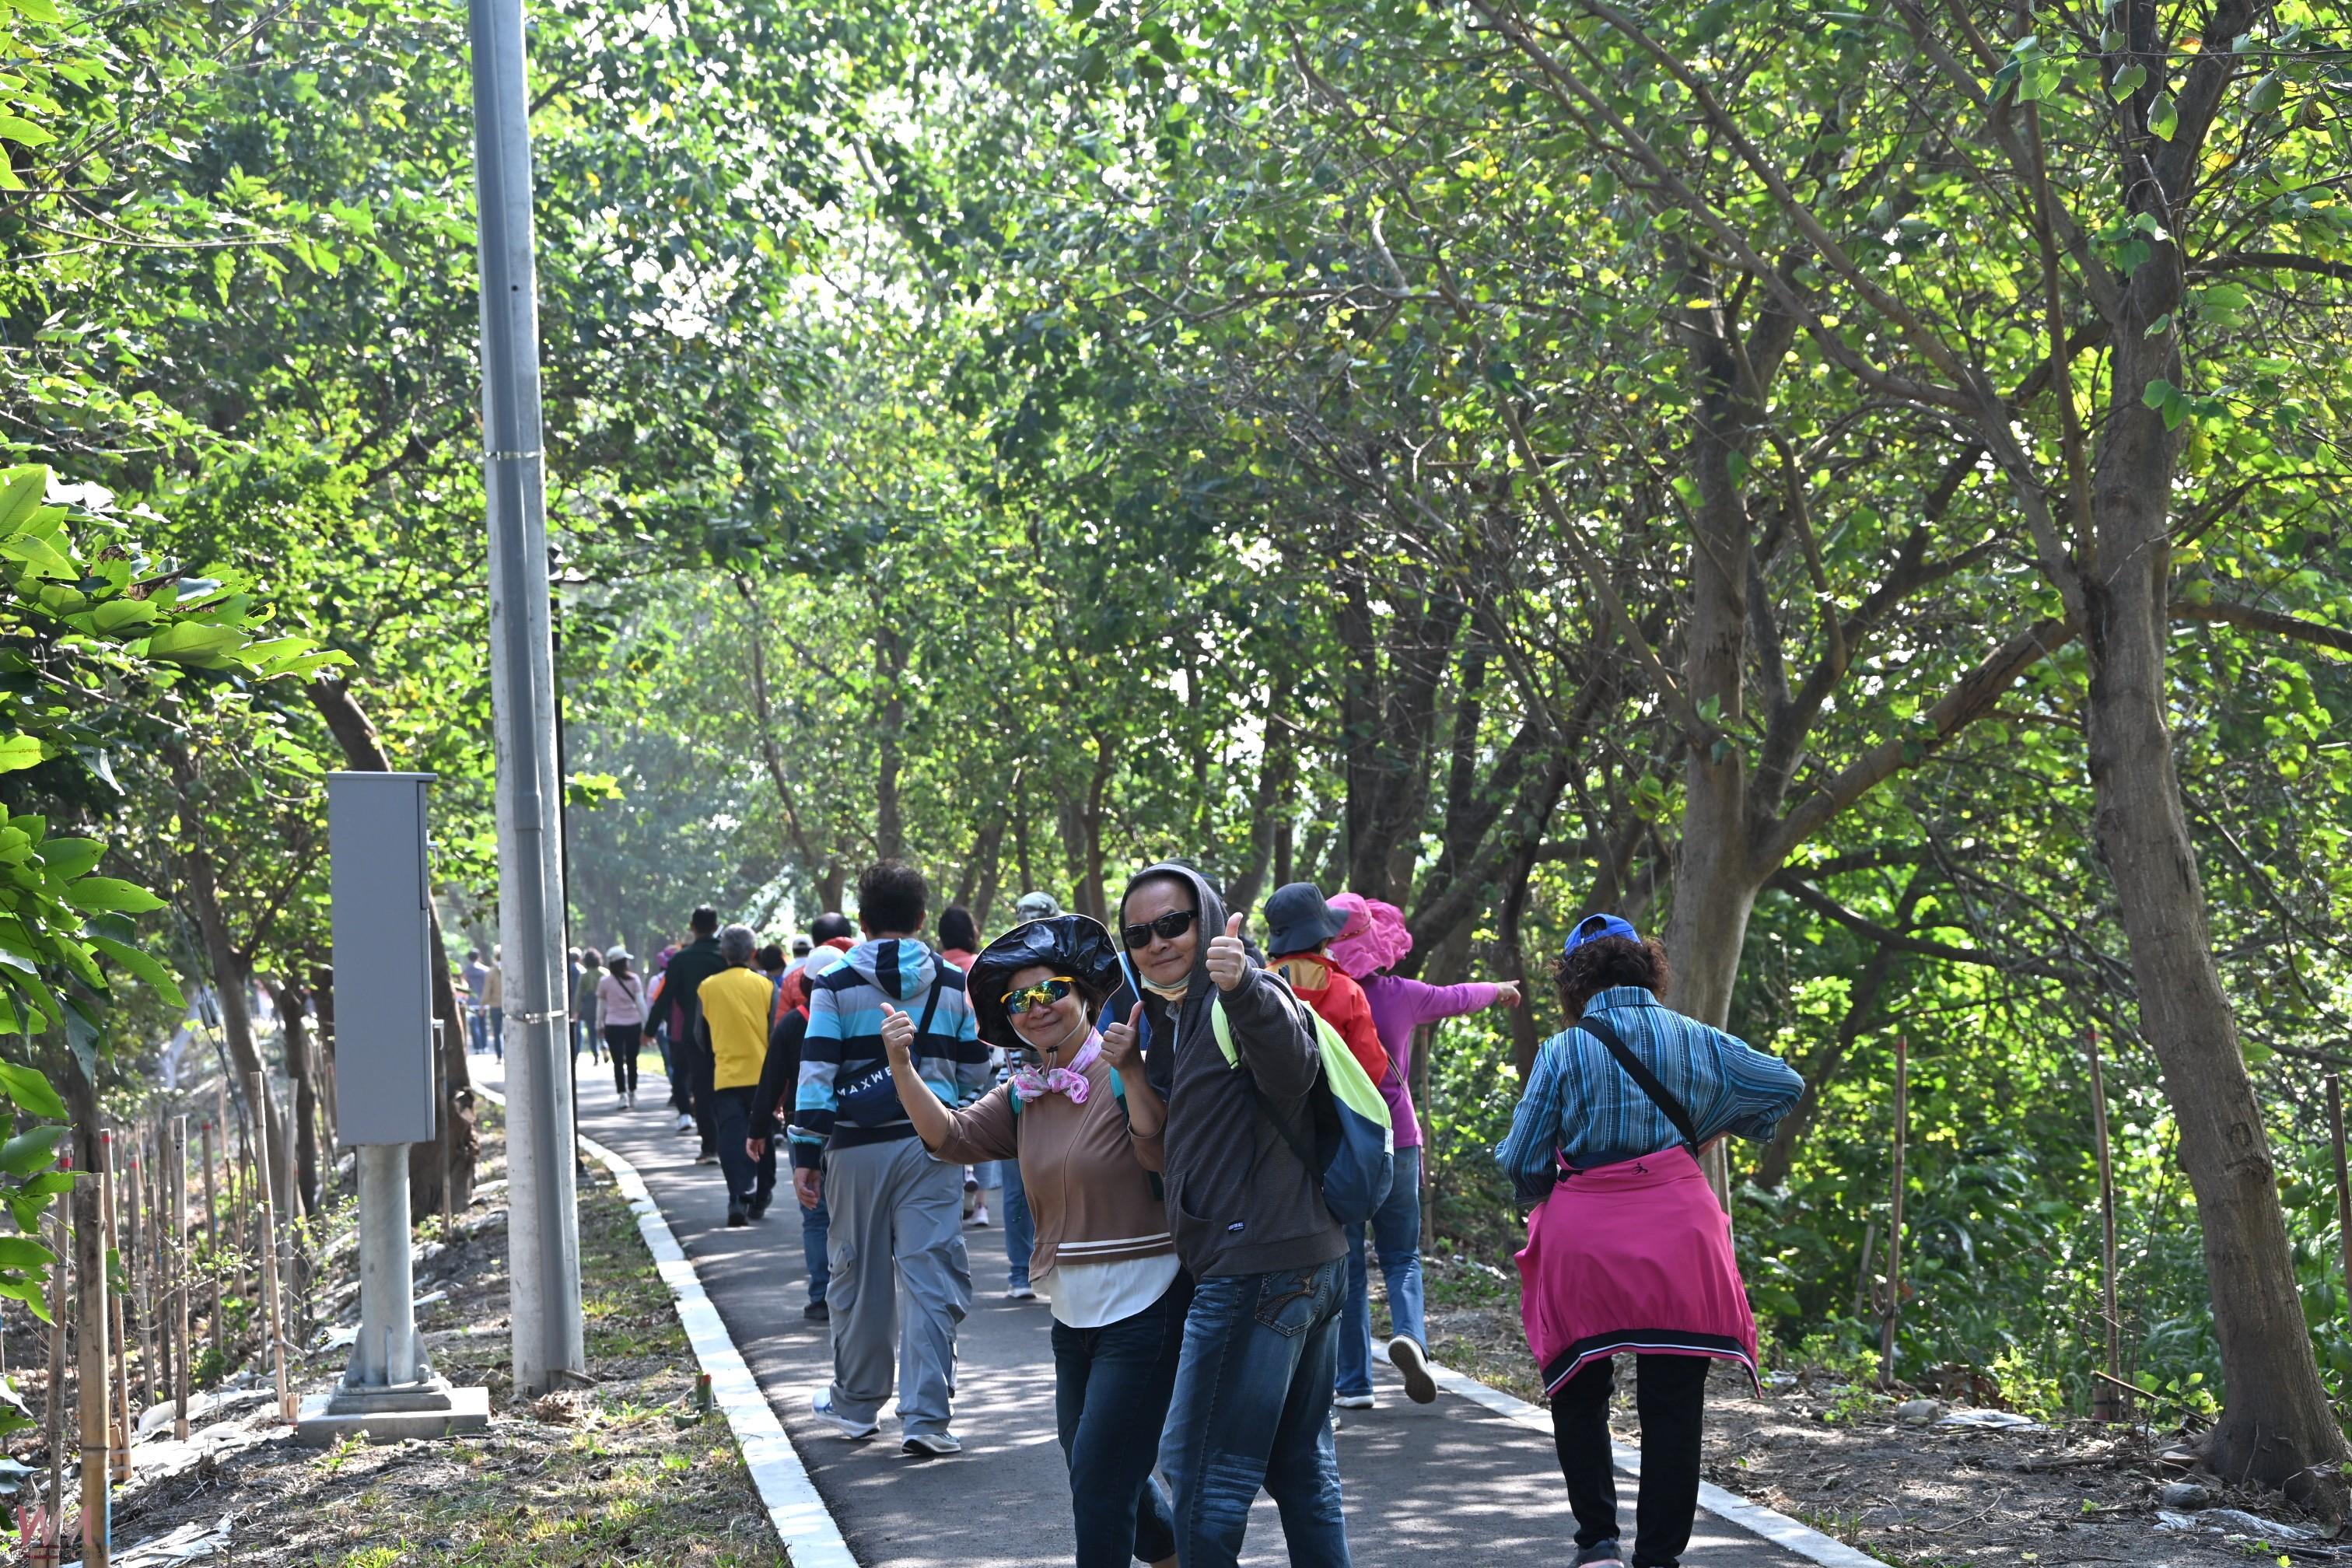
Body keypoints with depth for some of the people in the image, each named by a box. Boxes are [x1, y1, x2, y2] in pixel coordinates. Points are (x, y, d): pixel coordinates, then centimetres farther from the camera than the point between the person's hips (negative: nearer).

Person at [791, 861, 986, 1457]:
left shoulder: (836, 985, -1)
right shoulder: (953, 984, 6)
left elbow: (816, 1071, -5)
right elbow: (975, 1072, 11)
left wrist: (806, 1152, -2)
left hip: (858, 1147, -1)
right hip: (931, 1142, 1)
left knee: (858, 1279, 12)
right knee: (931, 1279, -1)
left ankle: (856, 1404, 25)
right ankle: (925, 1416, -7)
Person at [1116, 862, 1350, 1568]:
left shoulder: (1242, 1000, -12)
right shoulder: (1172, 1016, 18)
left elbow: (1293, 1070, -34)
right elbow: (1169, 1130, 25)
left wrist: (1244, 987, -51)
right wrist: (1139, 1058, 12)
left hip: (1256, 1266, -11)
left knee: (1200, 1472, -7)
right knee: (1302, 1469, 17)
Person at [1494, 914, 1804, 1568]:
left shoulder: (1563, 1052, -6)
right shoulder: (1694, 1040, 4)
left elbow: (1520, 1163, -1)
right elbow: (1785, 1084, 17)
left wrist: (1540, 1192, 20)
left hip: (1583, 1244, -2)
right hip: (1677, 1240, 2)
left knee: (1578, 1397, 15)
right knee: (1672, 1406, 7)